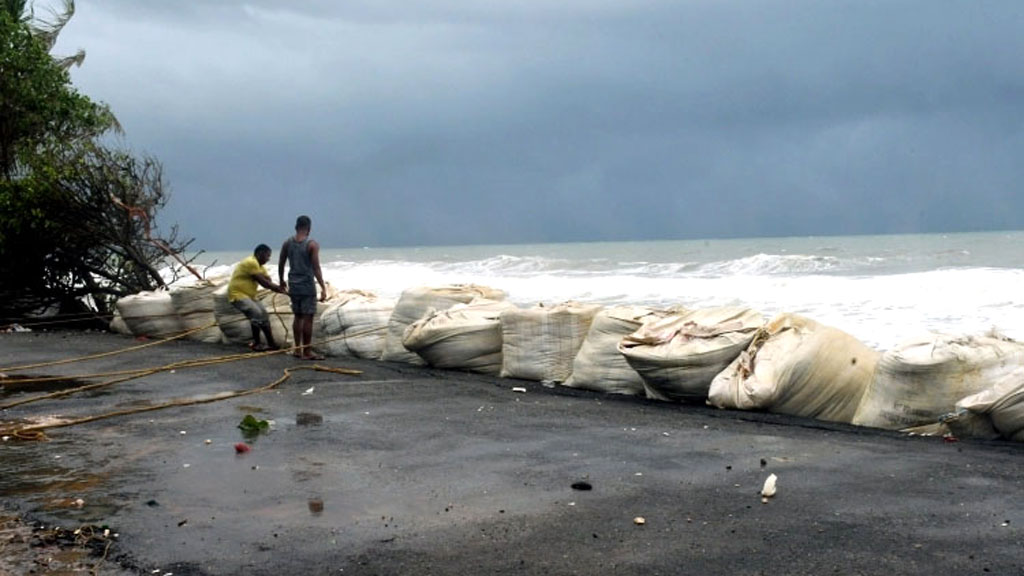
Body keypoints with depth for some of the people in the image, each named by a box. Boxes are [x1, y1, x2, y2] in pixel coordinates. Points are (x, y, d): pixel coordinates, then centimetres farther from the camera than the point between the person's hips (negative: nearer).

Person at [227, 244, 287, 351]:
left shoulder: (259, 266, 13)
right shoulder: (251, 263, -20)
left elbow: (269, 283, 5)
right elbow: (264, 283, -21)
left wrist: (281, 289, -12)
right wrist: (282, 290, -15)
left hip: (248, 295, 11)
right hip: (238, 295, -11)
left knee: (264, 314, 11)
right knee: (257, 313, -21)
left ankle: (271, 343, 14)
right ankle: (256, 343, -13)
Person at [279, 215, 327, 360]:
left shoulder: (287, 243, 4)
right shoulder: (312, 244, -12)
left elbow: (281, 264, 10)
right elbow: (316, 268, -16)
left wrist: (282, 281, 25)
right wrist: (323, 288, -16)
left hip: (293, 285, 6)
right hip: (307, 285, -5)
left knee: (298, 316, 15)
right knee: (308, 318, -1)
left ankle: (298, 349, 19)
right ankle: (307, 352, 1)